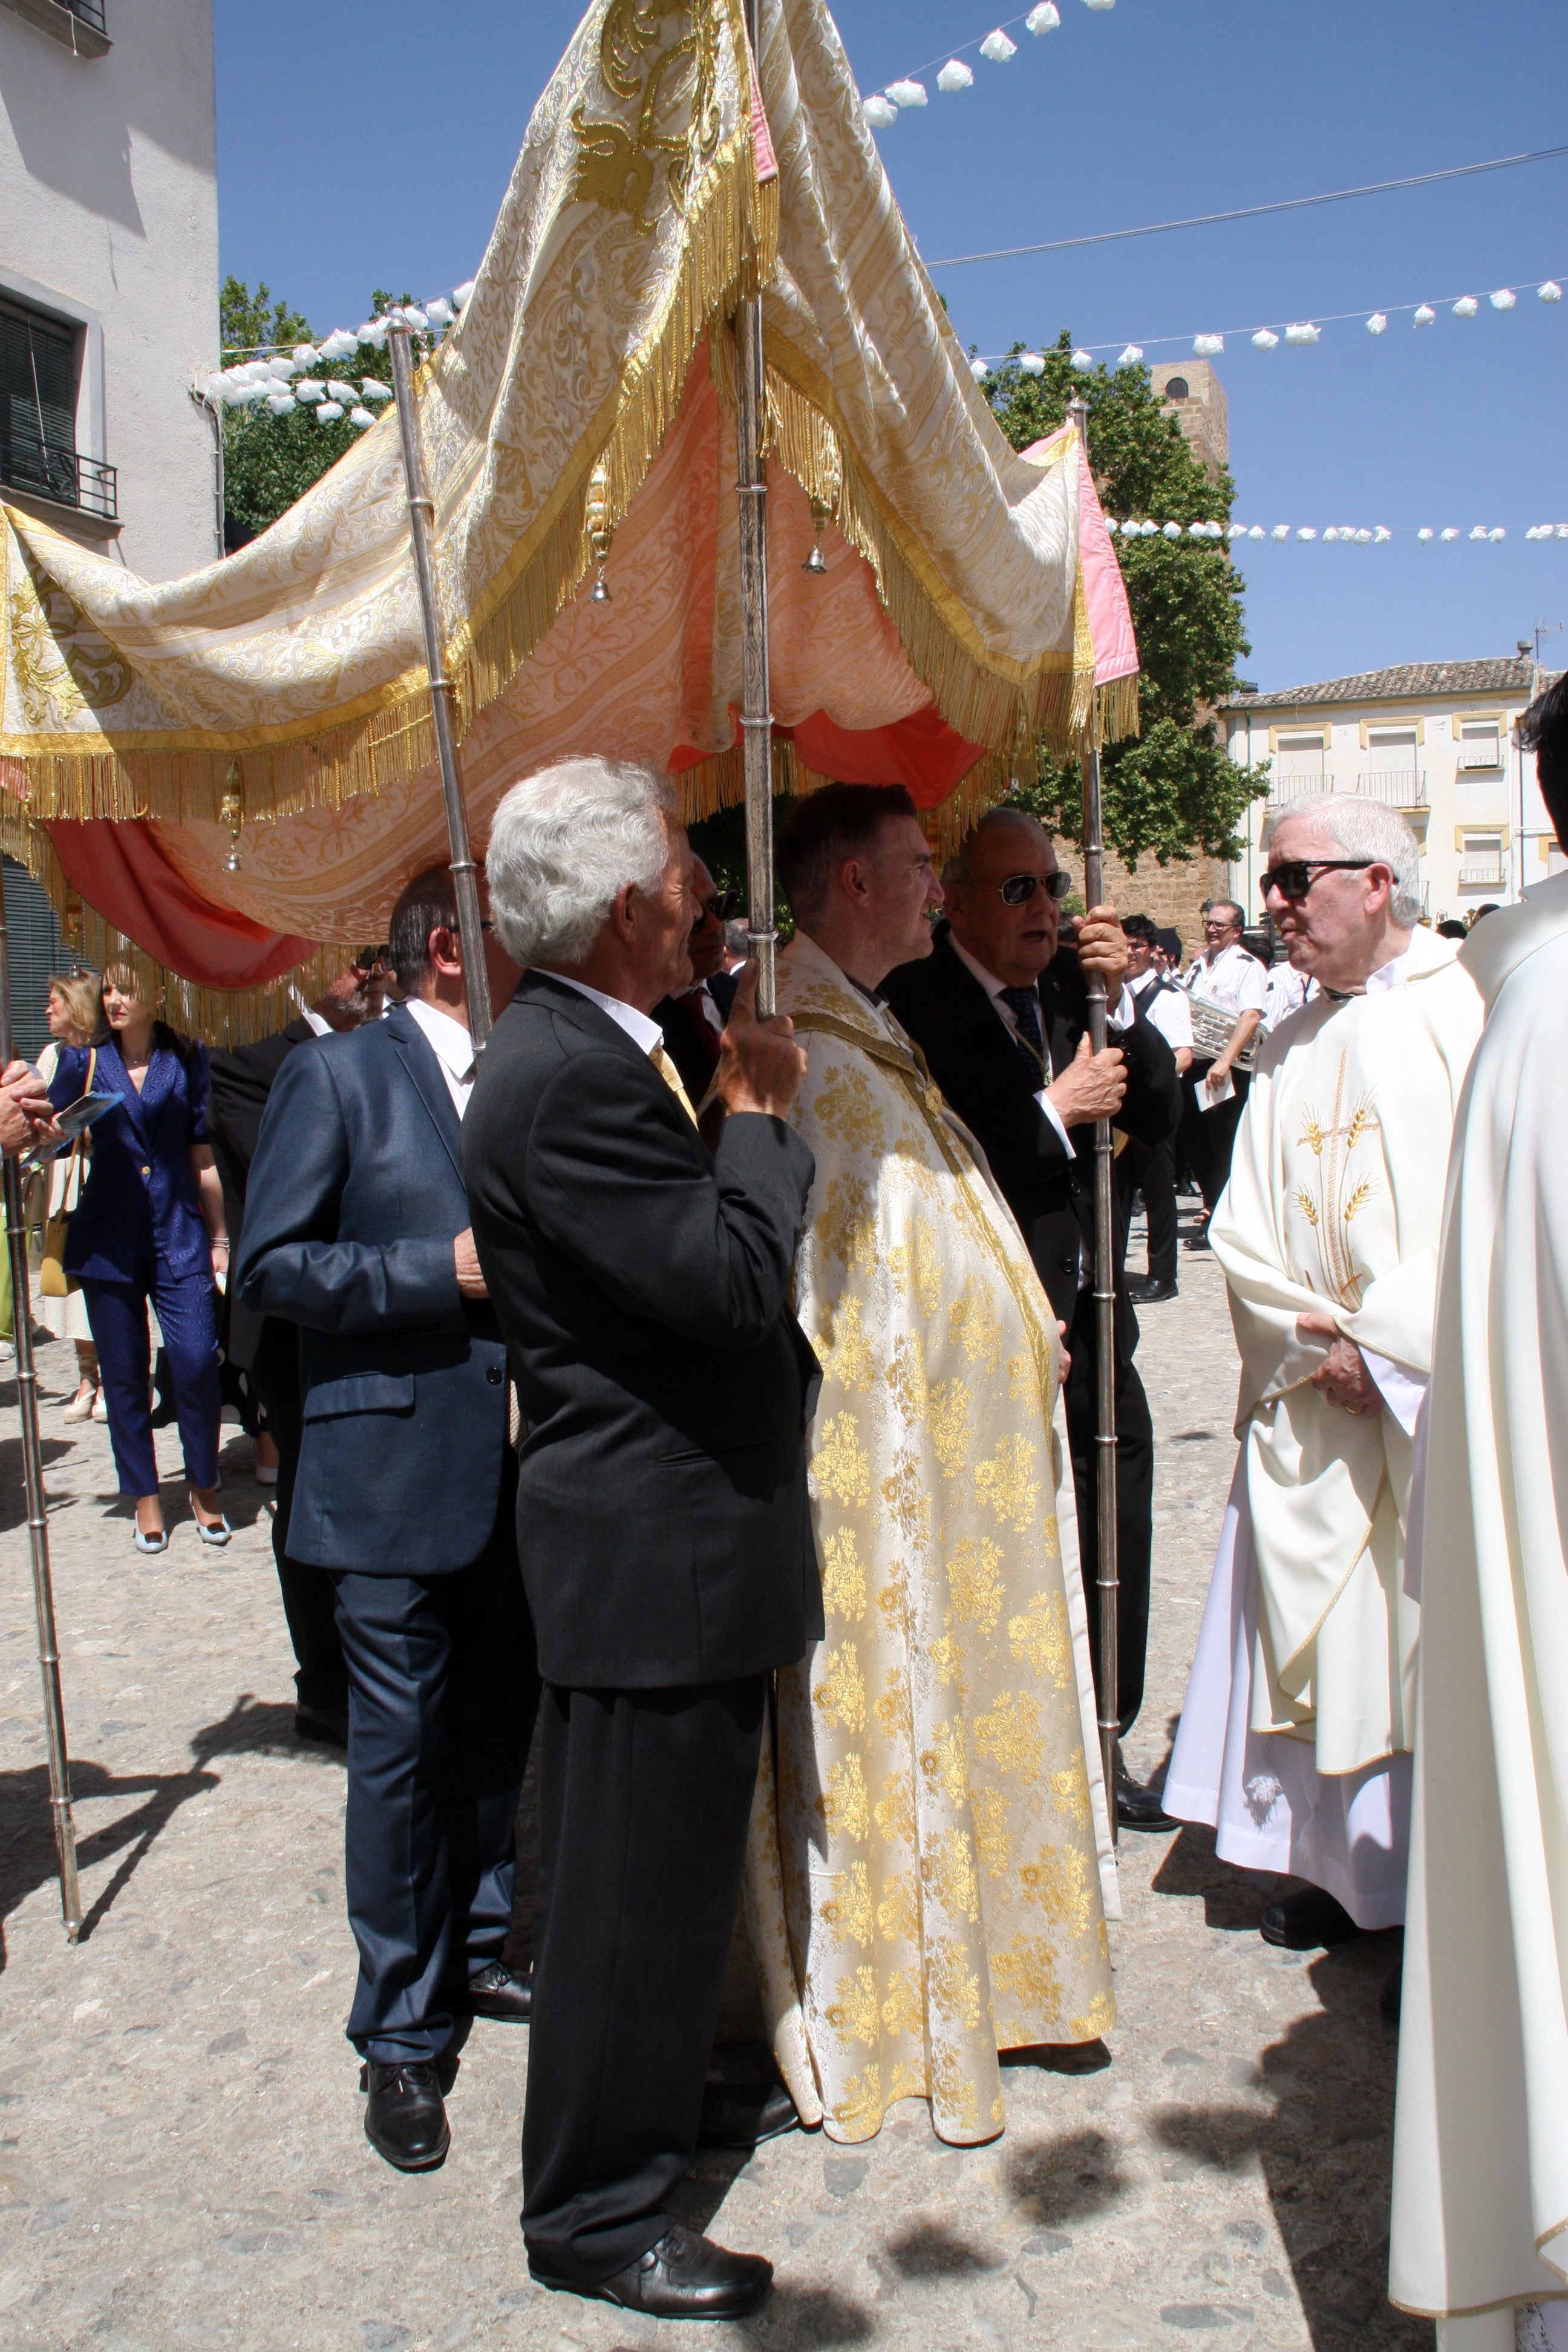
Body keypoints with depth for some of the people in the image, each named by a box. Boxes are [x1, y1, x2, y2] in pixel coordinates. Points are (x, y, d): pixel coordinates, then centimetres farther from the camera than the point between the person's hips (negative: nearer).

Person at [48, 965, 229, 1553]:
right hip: (107, 1237, 1)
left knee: (196, 1362, -10)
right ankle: (146, 1498, 21)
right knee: (124, 1374, 6)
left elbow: (204, 1158, 7)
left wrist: (220, 1238, 8)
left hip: (179, 1235, -1)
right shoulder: (83, 1061, 6)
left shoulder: (188, 1060, 5)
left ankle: (204, 1488, 11)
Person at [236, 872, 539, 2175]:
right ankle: (399, 2033, 18)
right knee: (401, 1753, 2)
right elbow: (270, 1265, -9)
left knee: (503, 1737, 16)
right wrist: (440, 1271, -16)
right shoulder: (338, 1073, -5)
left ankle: (476, 1950, 37)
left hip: (523, 1474, 6)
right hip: (398, 1475, -5)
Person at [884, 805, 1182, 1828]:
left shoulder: (1071, 983, 7)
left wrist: (1119, 1003, -10)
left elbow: (1159, 1114, 4)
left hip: (1094, 1326, 7)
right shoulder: (913, 1005, -14)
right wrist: (1054, 1112, -17)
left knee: (1114, 1548, 16)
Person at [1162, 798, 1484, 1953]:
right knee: (1317, 1631, 7)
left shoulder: (1474, 1012, -4)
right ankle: (1341, 1865, 21)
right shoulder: (1289, 1048, 14)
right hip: (1311, 1404, 5)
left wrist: (1386, 1339, -16)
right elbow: (1244, 1230, 8)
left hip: (1441, 1396, -4)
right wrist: (1319, 1342, -7)